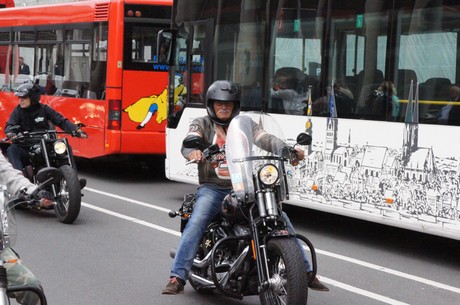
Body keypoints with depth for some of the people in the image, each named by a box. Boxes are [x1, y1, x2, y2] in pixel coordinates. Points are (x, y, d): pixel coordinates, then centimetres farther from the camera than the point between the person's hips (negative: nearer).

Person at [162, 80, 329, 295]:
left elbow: (265, 139, -3)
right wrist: (192, 152, -40)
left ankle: (306, 272, 3)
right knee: (196, 224, -29)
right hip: (213, 188, -2)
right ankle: (177, 278, -29)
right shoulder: (202, 124, 6)